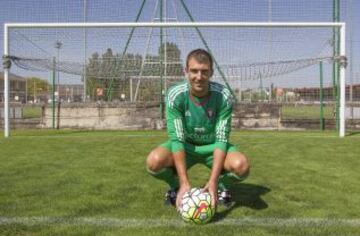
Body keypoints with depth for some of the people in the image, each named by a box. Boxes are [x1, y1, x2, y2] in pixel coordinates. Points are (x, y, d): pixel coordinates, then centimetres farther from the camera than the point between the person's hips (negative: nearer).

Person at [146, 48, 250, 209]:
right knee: (154, 161, -30)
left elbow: (221, 139, -23)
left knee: (241, 165, -31)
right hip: (185, 145, 0)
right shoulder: (175, 95, -23)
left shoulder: (224, 96, -23)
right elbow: (177, 139, -26)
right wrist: (185, 183, -34)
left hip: (212, 146, 0)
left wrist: (213, 181, -33)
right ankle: (175, 186, 4)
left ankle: (221, 185, 6)